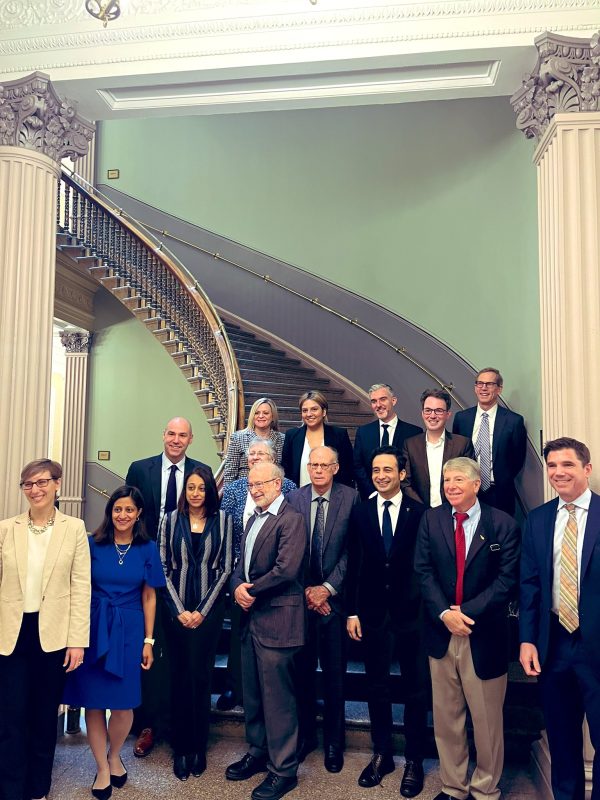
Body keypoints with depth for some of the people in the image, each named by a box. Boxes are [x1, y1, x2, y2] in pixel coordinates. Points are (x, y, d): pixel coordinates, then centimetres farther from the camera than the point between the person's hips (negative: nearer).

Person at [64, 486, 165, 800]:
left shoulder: (147, 549, 0)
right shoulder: (93, 544, -2)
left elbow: (149, 597, 5)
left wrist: (148, 641, 4)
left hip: (129, 630, 0)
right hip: (94, 627, 0)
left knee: (124, 702, 4)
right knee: (93, 701, 6)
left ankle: (114, 757, 33)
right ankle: (102, 769, 26)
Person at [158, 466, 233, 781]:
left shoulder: (221, 520, -1)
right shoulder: (171, 519, 0)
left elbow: (225, 568, -2)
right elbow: (163, 567, 0)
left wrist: (202, 610, -6)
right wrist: (179, 610, -6)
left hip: (208, 610, -1)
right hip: (176, 609, 1)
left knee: (200, 676, 5)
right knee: (179, 677, 7)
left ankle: (197, 747, 21)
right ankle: (180, 748, 20)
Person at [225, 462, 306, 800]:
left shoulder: (291, 520, -14)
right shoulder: (254, 519, 16)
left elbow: (286, 570, -22)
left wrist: (252, 591, -10)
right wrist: (238, 587, -4)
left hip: (277, 622, -9)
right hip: (251, 619, 9)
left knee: (278, 697, 1)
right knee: (253, 693, 19)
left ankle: (283, 769, 16)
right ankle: (258, 753, 37)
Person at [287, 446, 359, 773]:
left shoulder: (351, 498, -6)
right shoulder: (293, 499, 0)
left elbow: (351, 550, -7)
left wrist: (327, 588, -11)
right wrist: (306, 590, -6)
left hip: (334, 598, -1)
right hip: (301, 596, 2)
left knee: (334, 673, 10)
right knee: (303, 671, 12)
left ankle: (334, 742, 27)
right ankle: (305, 735, 31)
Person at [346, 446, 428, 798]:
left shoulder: (419, 513, -6)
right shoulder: (360, 513, 2)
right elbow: (354, 566, 2)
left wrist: (429, 609, -6)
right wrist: (352, 611, 0)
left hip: (411, 613, -2)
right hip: (373, 613, 2)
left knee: (416, 689, 11)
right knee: (377, 687, 15)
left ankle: (414, 760, 27)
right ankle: (382, 754, 31)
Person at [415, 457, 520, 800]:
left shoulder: (503, 525, -5)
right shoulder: (431, 519, 3)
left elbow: (507, 579, -10)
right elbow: (424, 571, -1)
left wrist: (468, 612, -16)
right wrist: (443, 613, -14)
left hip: (484, 634, -2)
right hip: (441, 632, 3)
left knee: (487, 719, 10)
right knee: (446, 717, 14)